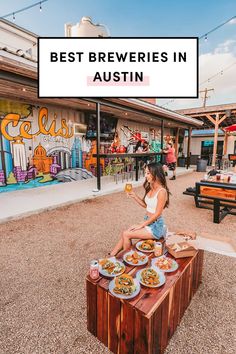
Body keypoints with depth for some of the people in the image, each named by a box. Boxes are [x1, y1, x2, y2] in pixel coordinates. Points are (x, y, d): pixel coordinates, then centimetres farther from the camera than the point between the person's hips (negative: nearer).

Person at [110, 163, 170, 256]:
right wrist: (134, 196, 1)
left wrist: (141, 225, -15)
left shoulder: (162, 191, -21)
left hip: (156, 226, -8)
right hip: (147, 222, 8)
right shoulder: (150, 188, 4)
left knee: (126, 234, -11)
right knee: (124, 234, -1)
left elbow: (157, 214, -20)